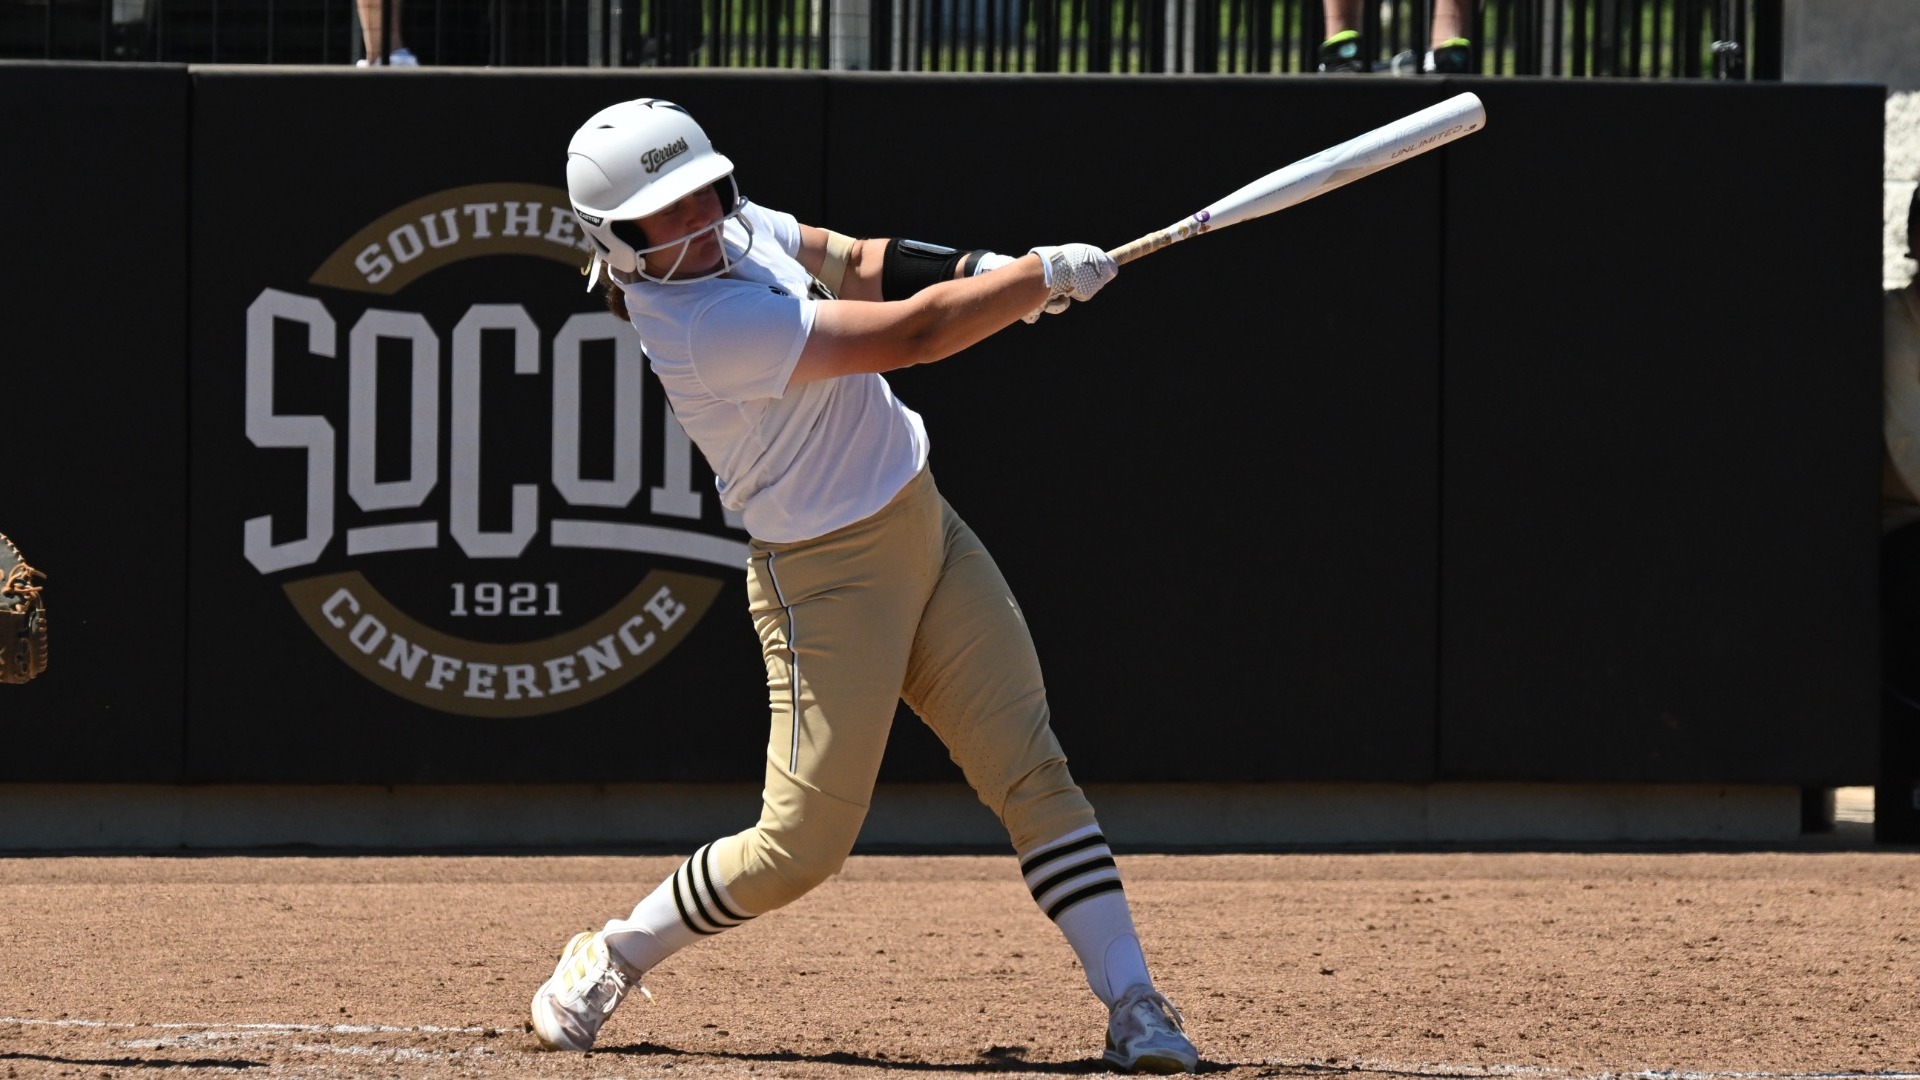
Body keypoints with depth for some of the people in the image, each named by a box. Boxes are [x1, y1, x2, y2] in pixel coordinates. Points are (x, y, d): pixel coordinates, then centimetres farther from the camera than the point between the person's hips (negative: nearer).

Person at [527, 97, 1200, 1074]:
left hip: (924, 527, 8)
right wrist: (1045, 277, -17)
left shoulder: (741, 227, 0)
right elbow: (907, 337, -26)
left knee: (1032, 771, -1)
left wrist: (986, 274, -3)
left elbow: (852, 264, 16)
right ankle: (612, 958, 20)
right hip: (824, 577, -8)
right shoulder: (706, 327, -27)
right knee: (801, 847, -4)